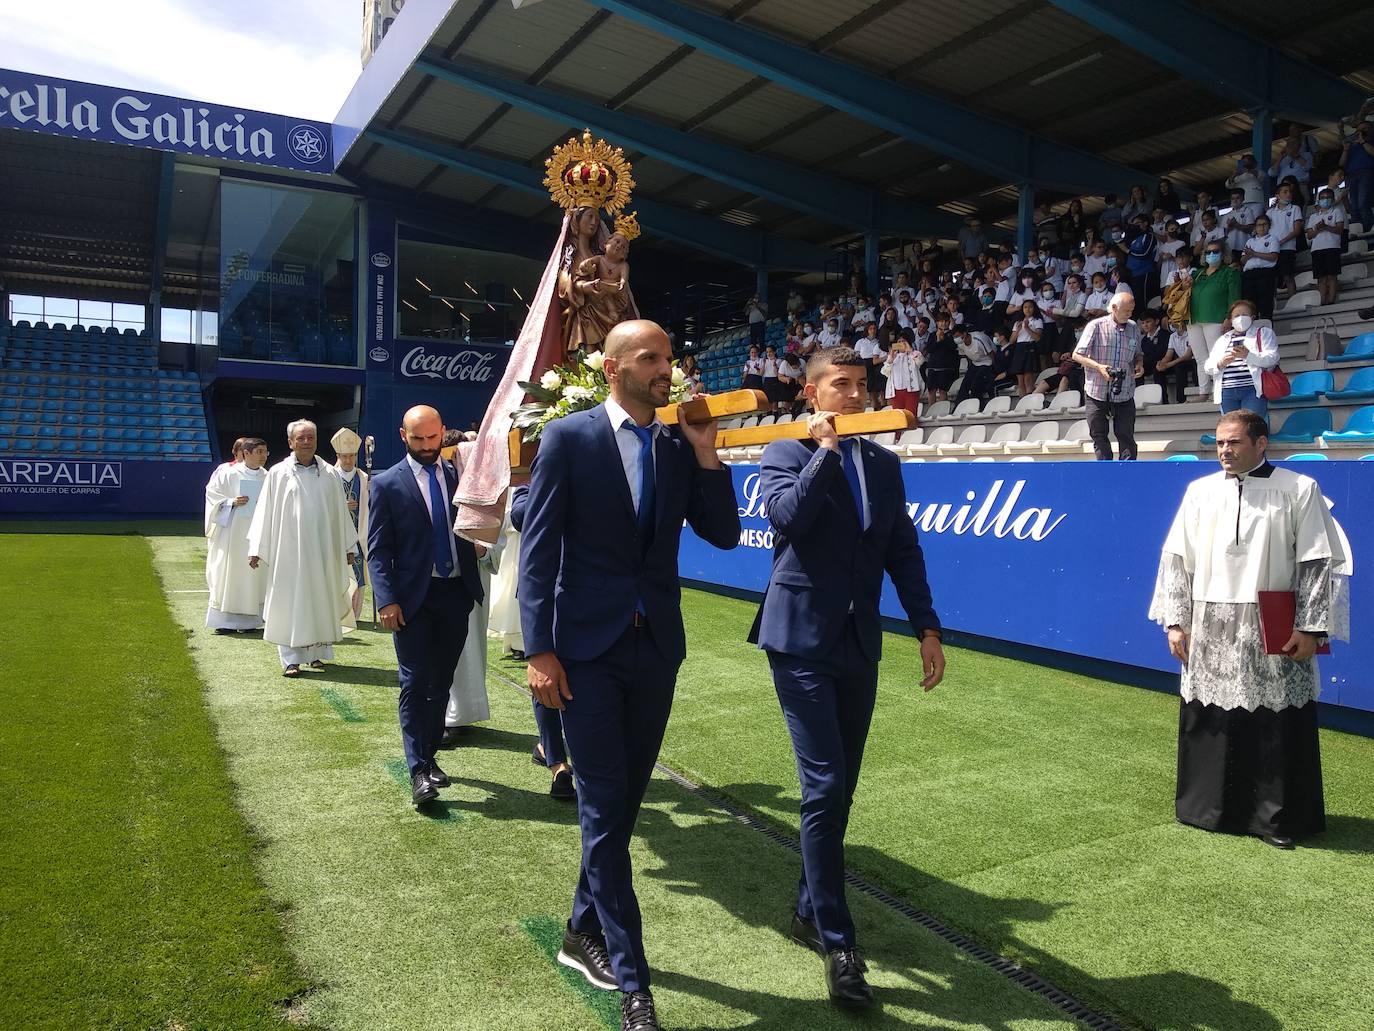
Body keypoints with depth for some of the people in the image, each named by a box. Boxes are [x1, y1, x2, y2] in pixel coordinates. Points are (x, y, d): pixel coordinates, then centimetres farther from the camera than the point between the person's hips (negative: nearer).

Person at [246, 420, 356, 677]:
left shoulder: (329, 475, 6)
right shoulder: (278, 473, 1)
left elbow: (341, 511, 10)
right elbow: (265, 512, 1)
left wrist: (349, 546, 9)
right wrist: (256, 548, -2)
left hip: (322, 551, 2)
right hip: (289, 550, -2)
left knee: (320, 601, 7)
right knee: (289, 602, -1)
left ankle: (316, 653, 18)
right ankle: (291, 659, 4)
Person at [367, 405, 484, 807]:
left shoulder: (459, 475, 9)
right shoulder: (387, 483, -1)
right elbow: (377, 548, -4)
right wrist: (387, 600, -13)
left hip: (456, 593, 4)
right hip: (413, 597, -3)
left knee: (441, 682, 12)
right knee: (415, 684, -5)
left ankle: (429, 756, 25)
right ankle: (419, 772, -1)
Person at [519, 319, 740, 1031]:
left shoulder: (680, 447, 6)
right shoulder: (569, 437, -6)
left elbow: (723, 534, 3)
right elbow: (537, 548, -7)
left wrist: (706, 452, -8)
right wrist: (538, 650, -13)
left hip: (656, 649, 5)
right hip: (587, 649, -4)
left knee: (622, 803, 15)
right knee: (604, 812, 0)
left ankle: (584, 934, 36)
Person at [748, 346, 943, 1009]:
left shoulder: (884, 464, 10)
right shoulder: (785, 455, -3)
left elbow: (904, 551, 10)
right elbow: (787, 517, -24)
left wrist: (927, 627, 4)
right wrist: (825, 449, -16)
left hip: (859, 644, 6)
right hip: (801, 639, -5)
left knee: (838, 788, 13)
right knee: (825, 787, -9)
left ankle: (809, 912, 30)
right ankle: (837, 942, 4)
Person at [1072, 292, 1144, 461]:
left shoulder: (1134, 328, 7)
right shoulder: (1096, 326, -6)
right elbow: (1077, 355, -6)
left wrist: (1139, 364, -3)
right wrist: (1099, 366, -19)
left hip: (1124, 393, 2)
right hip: (1097, 392, -2)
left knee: (1126, 435, 1)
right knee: (1098, 435, 5)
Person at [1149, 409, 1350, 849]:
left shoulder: (1298, 491, -1)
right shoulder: (1200, 491, 7)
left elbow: (1318, 563, -3)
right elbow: (1176, 559, 8)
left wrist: (1310, 629, -8)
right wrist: (1175, 621, 4)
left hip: (1273, 634, -3)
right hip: (1210, 632, 3)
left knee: (1276, 729, 2)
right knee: (1209, 724, 8)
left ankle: (1277, 818, 16)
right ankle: (1211, 808, 24)